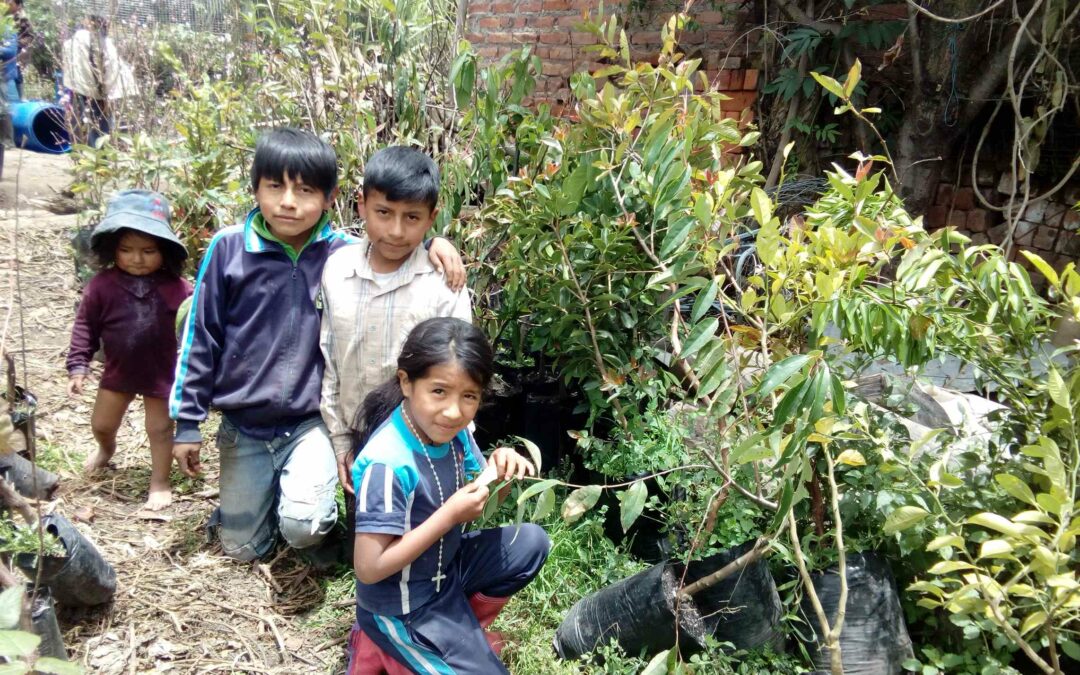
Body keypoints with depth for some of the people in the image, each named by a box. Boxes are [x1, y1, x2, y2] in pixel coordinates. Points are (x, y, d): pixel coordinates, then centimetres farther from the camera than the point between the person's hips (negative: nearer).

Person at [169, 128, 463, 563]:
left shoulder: (344, 254, -10)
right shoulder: (228, 248, -10)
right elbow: (200, 338, -2)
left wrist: (432, 241, -20)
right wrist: (187, 422, 0)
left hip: (311, 423, -1)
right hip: (241, 425, 2)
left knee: (303, 526, -24)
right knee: (243, 548, 14)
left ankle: (322, 512, 12)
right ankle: (256, 494, 46)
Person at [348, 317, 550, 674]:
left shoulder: (452, 430, -9)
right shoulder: (387, 463, -31)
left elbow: (484, 501, 5)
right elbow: (369, 567, -28)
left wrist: (499, 472, -17)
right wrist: (450, 515, -29)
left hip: (446, 565, 7)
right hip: (403, 604, -7)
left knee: (531, 542, 2)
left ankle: (458, 625, 9)